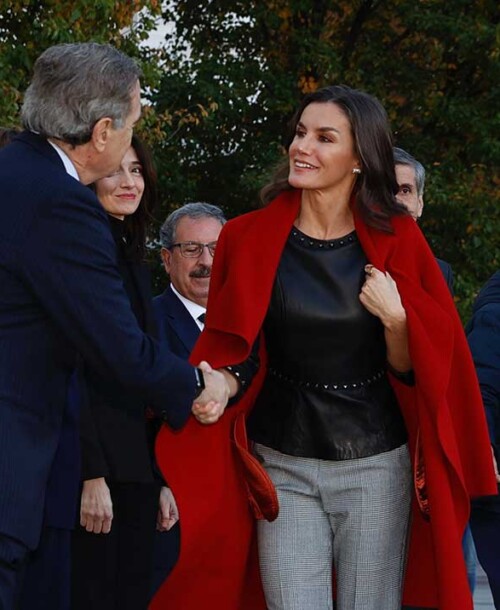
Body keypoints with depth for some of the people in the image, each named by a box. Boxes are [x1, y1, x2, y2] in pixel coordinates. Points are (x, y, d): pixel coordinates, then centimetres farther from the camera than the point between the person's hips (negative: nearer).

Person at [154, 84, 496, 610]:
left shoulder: (396, 241, -3)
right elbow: (224, 354, 6)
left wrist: (395, 320, -16)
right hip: (283, 466, 0)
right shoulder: (249, 239, -2)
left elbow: (413, 369, 1)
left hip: (377, 466, 0)